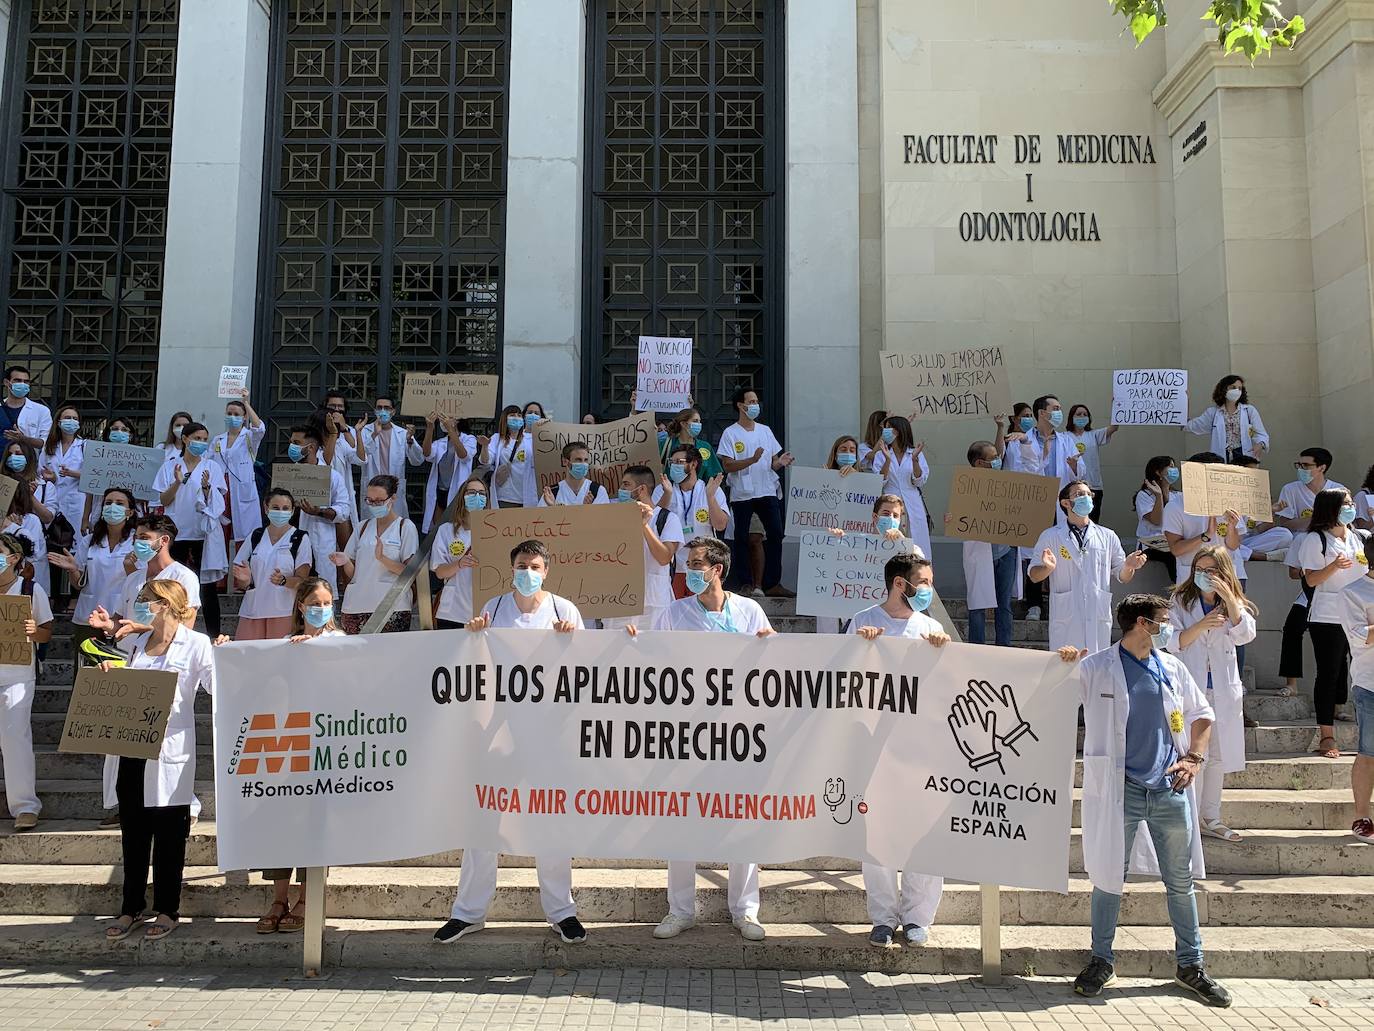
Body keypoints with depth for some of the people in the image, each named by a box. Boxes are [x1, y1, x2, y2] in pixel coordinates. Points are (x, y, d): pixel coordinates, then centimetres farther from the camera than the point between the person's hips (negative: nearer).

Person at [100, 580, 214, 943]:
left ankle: (167, 910, 16)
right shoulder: (136, 643, 13)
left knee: (169, 833, 4)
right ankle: (132, 907, 24)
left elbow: (218, 689, -13)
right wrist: (111, 676, 3)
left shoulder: (196, 644, -6)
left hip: (171, 748, -6)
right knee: (132, 830, 12)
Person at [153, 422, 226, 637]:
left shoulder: (213, 468, 4)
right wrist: (177, 483, -14)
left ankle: (213, 634, 2)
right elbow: (164, 501, 2)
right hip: (177, 532, 1)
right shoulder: (169, 467, 6)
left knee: (208, 586, 0)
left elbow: (215, 504, 0)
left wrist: (206, 487, -19)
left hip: (204, 532, -1)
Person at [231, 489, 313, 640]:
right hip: (252, 610, 3)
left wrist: (283, 580, -23)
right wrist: (244, 579, -9)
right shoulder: (255, 536, 11)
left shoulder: (300, 539, 2)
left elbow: (302, 580, -4)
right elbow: (238, 583, 13)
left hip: (285, 612, -3)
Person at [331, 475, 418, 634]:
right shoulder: (362, 527, 15)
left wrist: (382, 558, -19)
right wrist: (345, 562, -8)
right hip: (357, 606, 3)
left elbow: (410, 571, -6)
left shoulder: (406, 527, 2)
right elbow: (353, 573, 13)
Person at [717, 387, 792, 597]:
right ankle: (743, 583, 11)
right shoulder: (730, 433, -2)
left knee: (775, 534, -2)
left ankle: (772, 583, 5)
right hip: (742, 493, -4)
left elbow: (773, 463, 15)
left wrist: (781, 462, -8)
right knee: (741, 538, 2)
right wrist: (752, 459, -21)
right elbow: (727, 466, -10)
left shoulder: (765, 431, 13)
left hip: (767, 491, 4)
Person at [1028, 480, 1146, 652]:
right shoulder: (1050, 536, 7)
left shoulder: (1108, 536, 15)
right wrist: (1048, 568, -16)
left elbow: (1123, 577, 16)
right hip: (1065, 618, -2)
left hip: (1099, 618, 2)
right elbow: (1034, 576, 5)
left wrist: (1129, 566, -6)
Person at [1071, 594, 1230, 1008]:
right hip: (1120, 790, -4)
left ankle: (1190, 965, 27)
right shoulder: (1096, 668, -5)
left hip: (1169, 789, 4)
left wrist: (1194, 757, 4)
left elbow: (1201, 715, 18)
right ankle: (1101, 962, 21)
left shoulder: (1172, 668, 8)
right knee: (1109, 879, 5)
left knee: (1181, 880, 12)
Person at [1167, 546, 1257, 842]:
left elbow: (1245, 635, -10)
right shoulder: (1181, 602, 1)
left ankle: (1211, 818, 21)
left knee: (1217, 755, 11)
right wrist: (1201, 625, -22)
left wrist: (1228, 597, -16)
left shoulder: (1234, 603, 8)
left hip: (1223, 691, 3)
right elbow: (1172, 643, -8)